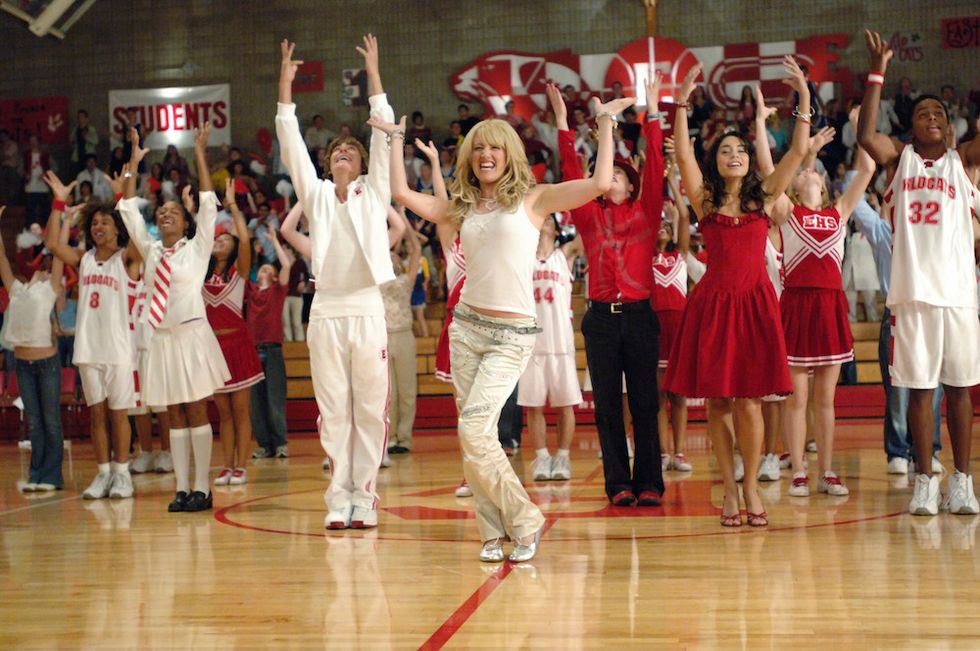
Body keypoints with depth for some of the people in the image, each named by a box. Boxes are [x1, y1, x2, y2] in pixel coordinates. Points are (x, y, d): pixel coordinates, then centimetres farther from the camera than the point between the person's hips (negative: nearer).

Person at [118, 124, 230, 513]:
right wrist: (134, 164, 11)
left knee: (196, 411, -2)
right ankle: (181, 488, 8)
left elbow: (209, 205, -4)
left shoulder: (197, 247, 2)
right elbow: (128, 210, 13)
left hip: (192, 335, -4)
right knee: (174, 415, 6)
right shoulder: (150, 251, 12)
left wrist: (200, 156, -5)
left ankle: (202, 488, 0)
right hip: (162, 338, 4)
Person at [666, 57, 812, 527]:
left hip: (755, 303, 0)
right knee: (718, 402, 2)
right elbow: (683, 154, -5)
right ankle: (730, 489, 13)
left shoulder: (763, 198, 9)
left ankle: (751, 486, 11)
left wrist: (803, 97, -1)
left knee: (749, 402, -3)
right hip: (713, 303, 0)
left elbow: (798, 152, 4)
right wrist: (682, 101, -11)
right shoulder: (704, 201, 6)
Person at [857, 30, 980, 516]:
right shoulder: (899, 157, 7)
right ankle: (924, 481, 8)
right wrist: (877, 73, -14)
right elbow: (865, 135, -10)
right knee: (919, 387, 2)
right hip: (913, 289, -1)